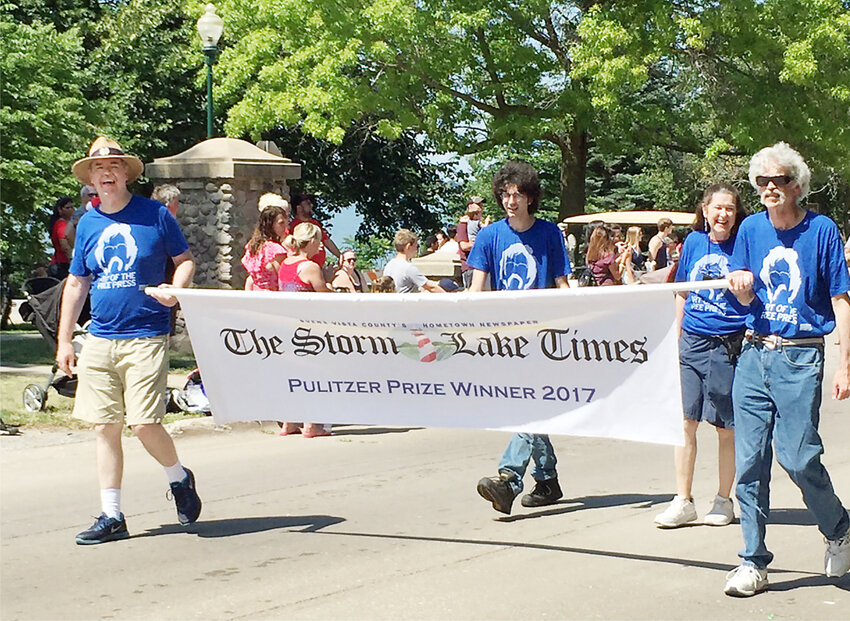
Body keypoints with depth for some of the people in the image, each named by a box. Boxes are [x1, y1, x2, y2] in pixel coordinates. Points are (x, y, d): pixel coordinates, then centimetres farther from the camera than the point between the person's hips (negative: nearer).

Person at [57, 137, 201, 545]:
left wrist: (175, 288, -14)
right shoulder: (87, 223, 10)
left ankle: (179, 478, 20)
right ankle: (111, 516, 12)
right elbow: (76, 283, 16)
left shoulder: (155, 215, -1)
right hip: (99, 339, 4)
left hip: (145, 336, -4)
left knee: (144, 424, -11)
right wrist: (64, 339, 13)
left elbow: (185, 259, 7)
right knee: (104, 427, 4)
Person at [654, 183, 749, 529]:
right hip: (693, 342, 3)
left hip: (729, 344, -3)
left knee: (726, 426, 5)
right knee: (685, 421, 2)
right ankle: (683, 502, 9)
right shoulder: (694, 242, 8)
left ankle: (723, 501, 18)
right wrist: (678, 341, 15)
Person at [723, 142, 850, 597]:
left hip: (800, 358, -4)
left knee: (797, 457, -8)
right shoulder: (751, 228, 7)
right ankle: (753, 562, 10)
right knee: (749, 461, 2)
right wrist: (741, 287, -12)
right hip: (754, 353, 4)